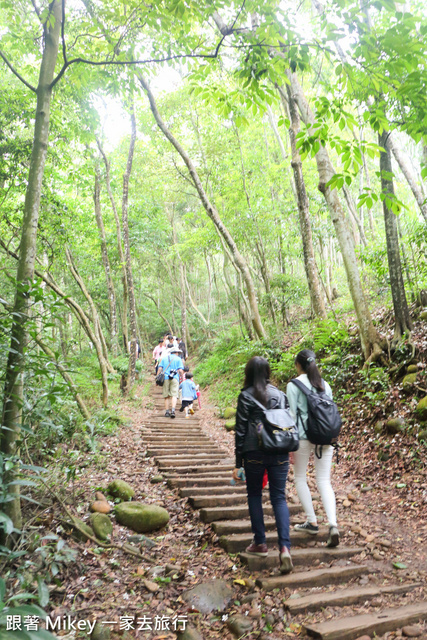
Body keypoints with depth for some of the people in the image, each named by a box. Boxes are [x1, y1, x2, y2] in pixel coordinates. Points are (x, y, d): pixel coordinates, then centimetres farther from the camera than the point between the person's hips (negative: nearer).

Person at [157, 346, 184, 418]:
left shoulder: (164, 358, 18)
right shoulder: (178, 359, 10)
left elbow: (160, 368, 7)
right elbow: (180, 370, -1)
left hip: (165, 378, 2)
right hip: (175, 378, -2)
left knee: (166, 396, 8)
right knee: (174, 395, -7)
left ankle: (167, 412, 7)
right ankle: (173, 410, -22)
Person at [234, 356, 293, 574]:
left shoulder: (246, 396, -6)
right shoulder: (280, 394, 6)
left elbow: (241, 431, -6)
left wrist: (238, 463, -1)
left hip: (254, 453, -3)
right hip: (279, 453, 3)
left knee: (254, 496, 16)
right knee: (279, 498, 7)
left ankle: (260, 543, 22)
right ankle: (284, 547, -6)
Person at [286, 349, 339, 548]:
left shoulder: (294, 385, -6)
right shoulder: (325, 385, 10)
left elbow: (291, 415, -9)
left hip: (304, 437, -4)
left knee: (300, 478, 15)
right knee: (324, 481, 8)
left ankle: (312, 522, 17)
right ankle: (333, 525, -7)